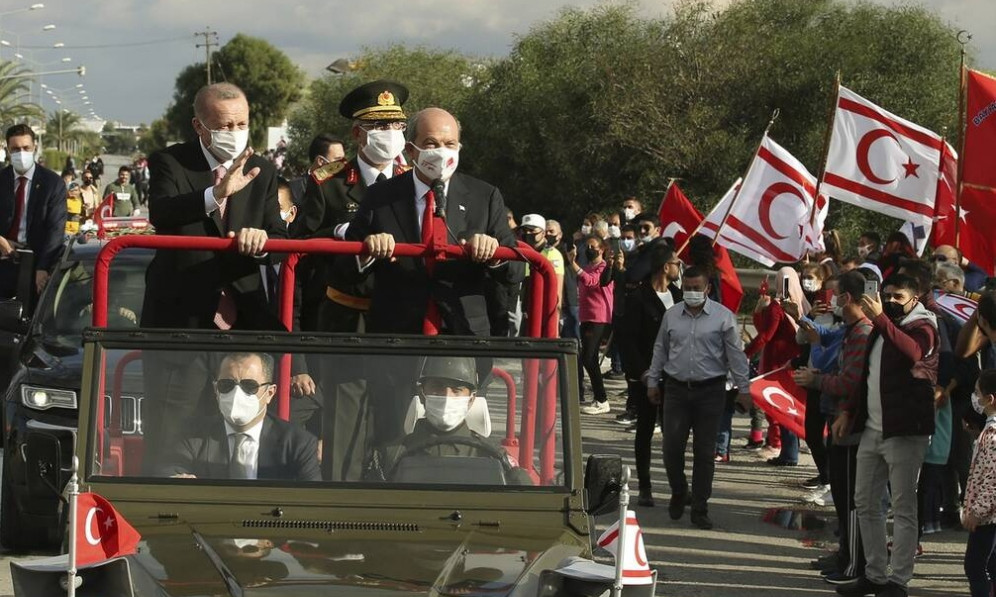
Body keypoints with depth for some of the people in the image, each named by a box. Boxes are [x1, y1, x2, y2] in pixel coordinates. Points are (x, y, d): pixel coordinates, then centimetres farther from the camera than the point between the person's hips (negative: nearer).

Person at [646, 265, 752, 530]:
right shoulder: (671, 316, 6)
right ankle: (678, 493, 22)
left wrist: (744, 388, -4)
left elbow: (736, 354, -2)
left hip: (710, 391, -2)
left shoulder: (723, 316, -3)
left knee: (704, 453, 2)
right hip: (676, 389, 2)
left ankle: (699, 508, 10)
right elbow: (660, 350, 16)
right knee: (672, 447, -3)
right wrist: (653, 381, 14)